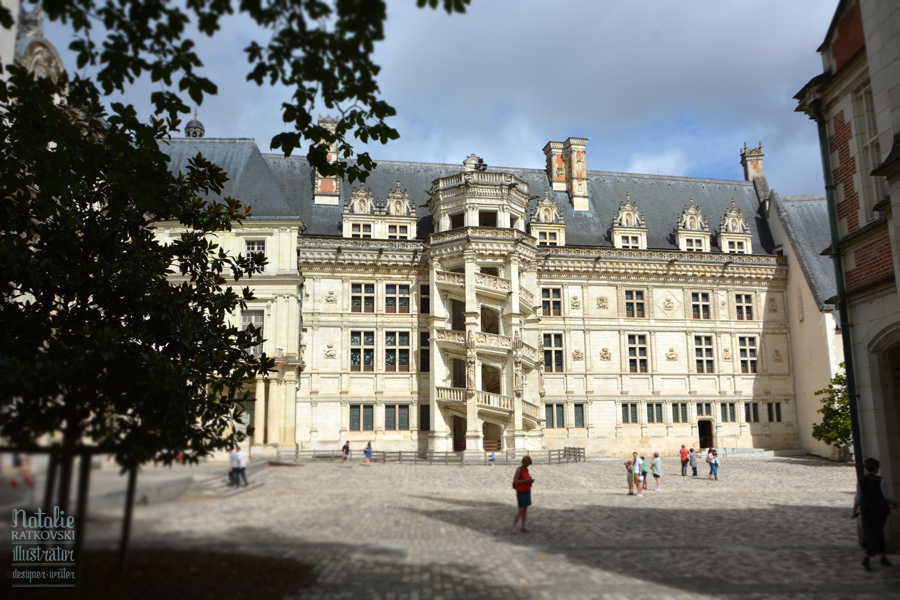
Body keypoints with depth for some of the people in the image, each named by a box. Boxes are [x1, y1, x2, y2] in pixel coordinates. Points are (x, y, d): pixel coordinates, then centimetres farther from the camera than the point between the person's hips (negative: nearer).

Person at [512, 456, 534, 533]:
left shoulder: (526, 470, 9)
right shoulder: (519, 470, -15)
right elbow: (515, 481, -19)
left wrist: (531, 481, -4)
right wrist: (526, 480, -23)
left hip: (527, 491, 7)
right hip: (520, 492, -7)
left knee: (525, 508, 6)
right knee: (521, 509, -11)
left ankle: (523, 526, 12)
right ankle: (513, 527, -5)